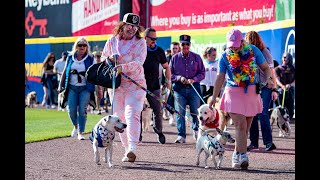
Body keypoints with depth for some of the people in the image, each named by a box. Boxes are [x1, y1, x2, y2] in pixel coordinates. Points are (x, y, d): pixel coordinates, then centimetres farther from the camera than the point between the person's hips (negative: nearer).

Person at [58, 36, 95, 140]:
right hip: (72, 87, 2)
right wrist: (61, 85, 9)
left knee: (82, 110, -7)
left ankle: (80, 133, -1)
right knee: (71, 109, -5)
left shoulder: (90, 59, 5)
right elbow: (65, 72, 14)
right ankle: (75, 126, 24)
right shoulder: (70, 57, 10)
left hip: (85, 88, -2)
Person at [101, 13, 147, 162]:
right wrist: (109, 59, -3)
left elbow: (138, 63, -13)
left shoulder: (140, 42, -1)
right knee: (120, 118, 6)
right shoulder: (112, 41, 8)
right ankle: (127, 149, 15)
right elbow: (103, 57, 20)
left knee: (132, 115, -19)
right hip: (115, 84, 4)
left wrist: (123, 67, -29)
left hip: (135, 84, -4)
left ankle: (132, 149, -30)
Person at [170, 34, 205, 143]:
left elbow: (202, 73, 6)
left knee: (195, 112, 3)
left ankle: (196, 130, 29)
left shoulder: (196, 57, 6)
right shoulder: (175, 58, 7)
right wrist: (179, 78, -9)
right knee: (180, 113, -4)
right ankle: (181, 136, 1)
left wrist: (194, 79, -12)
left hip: (194, 88, 0)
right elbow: (169, 74, 8)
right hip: (179, 89, 0)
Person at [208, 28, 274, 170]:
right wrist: (214, 98, 0)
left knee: (245, 127, 5)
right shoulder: (225, 56, 1)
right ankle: (243, 157, -18)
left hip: (251, 93, 2)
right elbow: (220, 77, 3)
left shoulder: (253, 50, 2)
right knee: (240, 125, -14)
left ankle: (236, 155, 18)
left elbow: (265, 68, 8)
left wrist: (269, 78, -13)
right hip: (233, 93, -2)